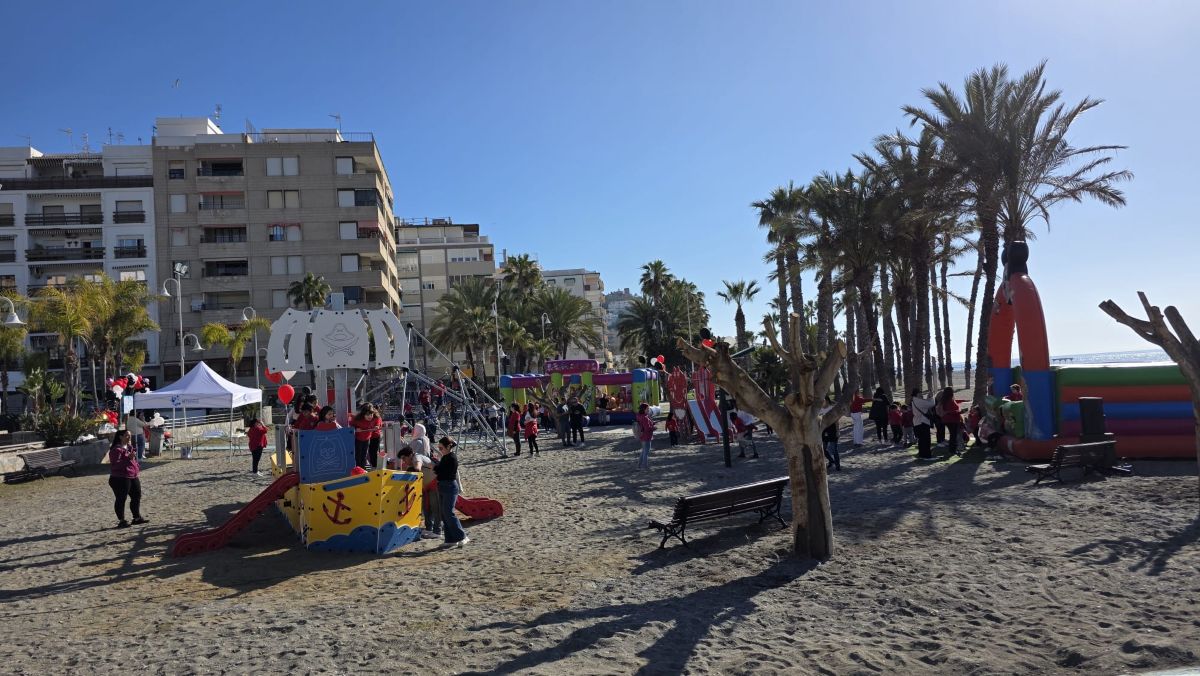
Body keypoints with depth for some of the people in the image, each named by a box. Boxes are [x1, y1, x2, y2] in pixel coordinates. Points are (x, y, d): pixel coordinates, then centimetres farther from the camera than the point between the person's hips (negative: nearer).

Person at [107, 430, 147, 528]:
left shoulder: (129, 447, 14)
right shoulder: (116, 449, -14)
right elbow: (115, 464, -23)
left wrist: (137, 470, 20)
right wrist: (128, 458, -30)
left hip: (133, 477, 9)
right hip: (120, 478, -9)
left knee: (137, 496, 13)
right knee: (121, 499, -2)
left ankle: (137, 517, 24)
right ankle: (121, 521, 6)